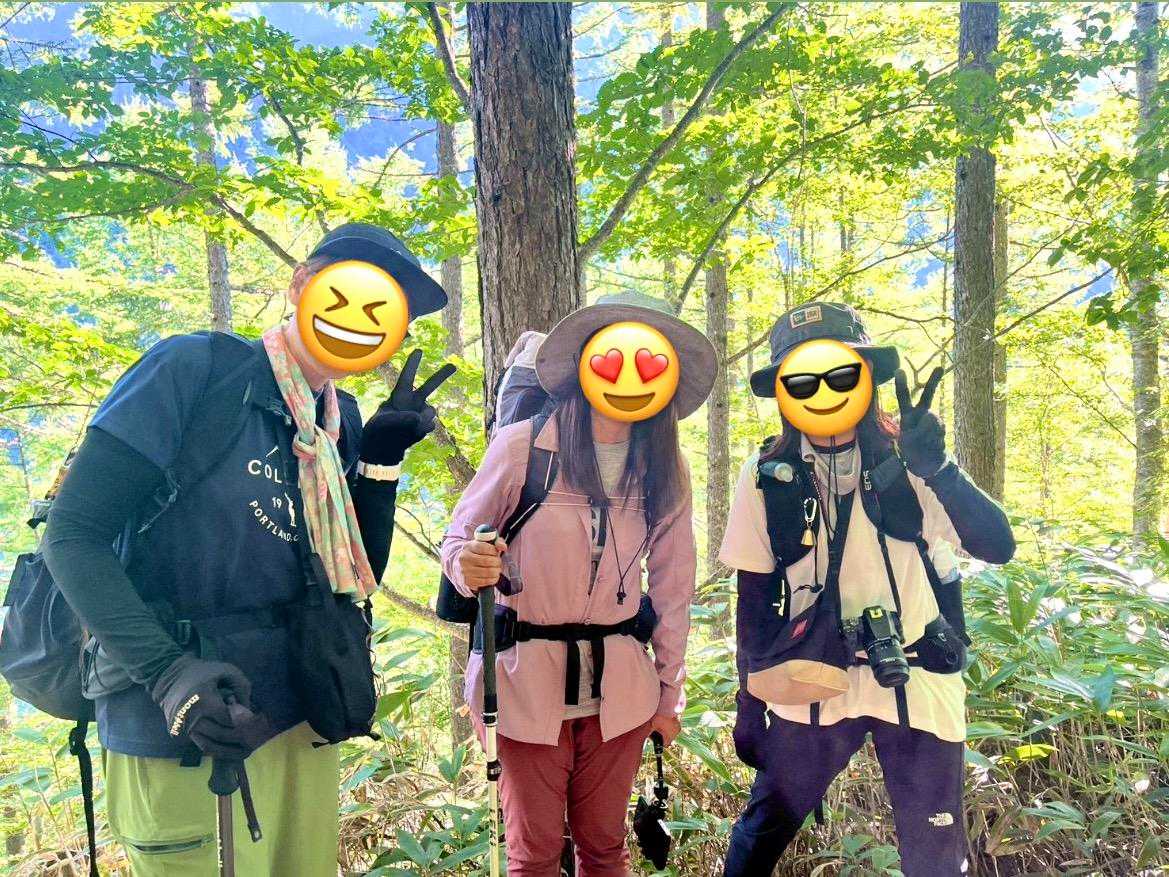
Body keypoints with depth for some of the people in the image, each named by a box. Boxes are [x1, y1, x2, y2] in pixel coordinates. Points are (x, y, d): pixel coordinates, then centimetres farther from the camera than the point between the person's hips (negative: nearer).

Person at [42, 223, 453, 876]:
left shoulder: (343, 420, 6)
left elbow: (359, 576, 7)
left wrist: (380, 459, -5)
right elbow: (73, 534, -13)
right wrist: (168, 672, -23)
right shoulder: (196, 369, -11)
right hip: (168, 722, -6)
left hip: (298, 716, 6)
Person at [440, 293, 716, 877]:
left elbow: (673, 587, 7)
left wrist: (669, 695, 10)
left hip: (619, 687, 3)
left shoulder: (665, 467, -1)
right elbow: (457, 539, -3)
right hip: (527, 680, -2)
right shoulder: (521, 445, -11)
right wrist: (468, 566, -27)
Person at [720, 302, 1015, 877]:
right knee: (762, 830, 7)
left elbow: (998, 547, -13)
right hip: (813, 684, 0)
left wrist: (937, 469, -28)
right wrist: (751, 698, 6)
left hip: (916, 681, 0)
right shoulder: (767, 478, -3)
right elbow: (755, 596, 3)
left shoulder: (906, 458, -5)